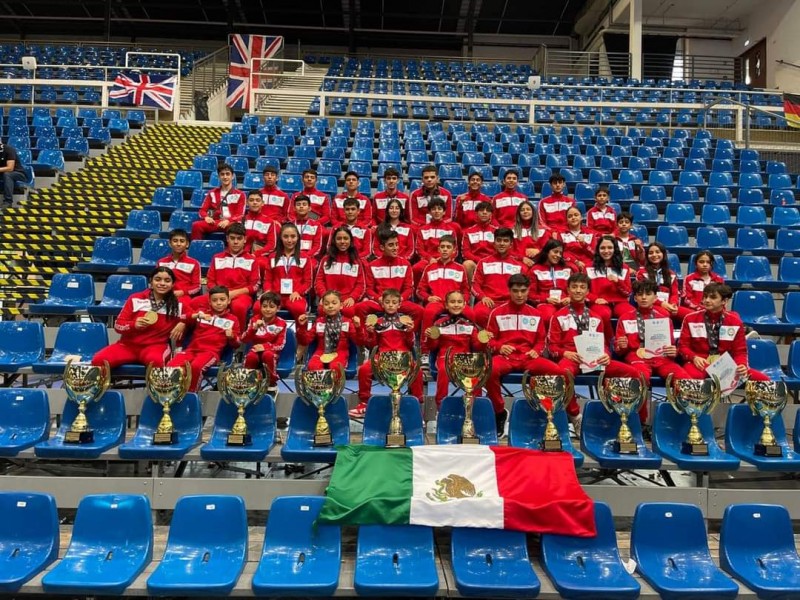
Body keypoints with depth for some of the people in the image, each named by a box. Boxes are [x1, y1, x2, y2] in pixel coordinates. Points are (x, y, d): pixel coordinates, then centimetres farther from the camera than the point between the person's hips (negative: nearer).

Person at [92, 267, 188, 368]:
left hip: (156, 346, -2)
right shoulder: (136, 299, 5)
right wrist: (134, 325, -16)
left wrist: (182, 323, -9)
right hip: (128, 345, 2)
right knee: (98, 360, -25)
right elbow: (118, 325, 5)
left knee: (156, 361, -40)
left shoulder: (178, 304, 3)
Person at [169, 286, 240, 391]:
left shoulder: (232, 320, 13)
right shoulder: (203, 312, 20)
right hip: (192, 348, 3)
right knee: (171, 366, -27)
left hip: (211, 351, -3)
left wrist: (232, 337, -10)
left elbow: (236, 345, 12)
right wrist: (196, 315, -10)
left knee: (196, 366, -36)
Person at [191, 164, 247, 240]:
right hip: (215, 223, 3)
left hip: (231, 223, -3)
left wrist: (228, 221, -17)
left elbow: (240, 215, 3)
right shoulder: (212, 193, 20)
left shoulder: (240, 194, 12)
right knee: (196, 225, -28)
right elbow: (202, 210, 16)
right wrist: (206, 217, -8)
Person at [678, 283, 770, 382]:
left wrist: (742, 366, -15)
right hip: (700, 363, -3)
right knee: (690, 378, -41)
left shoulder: (735, 321, 6)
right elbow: (683, 345, 3)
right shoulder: (691, 318, 3)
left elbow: (740, 351, 7)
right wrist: (694, 357, -17)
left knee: (763, 379, -17)